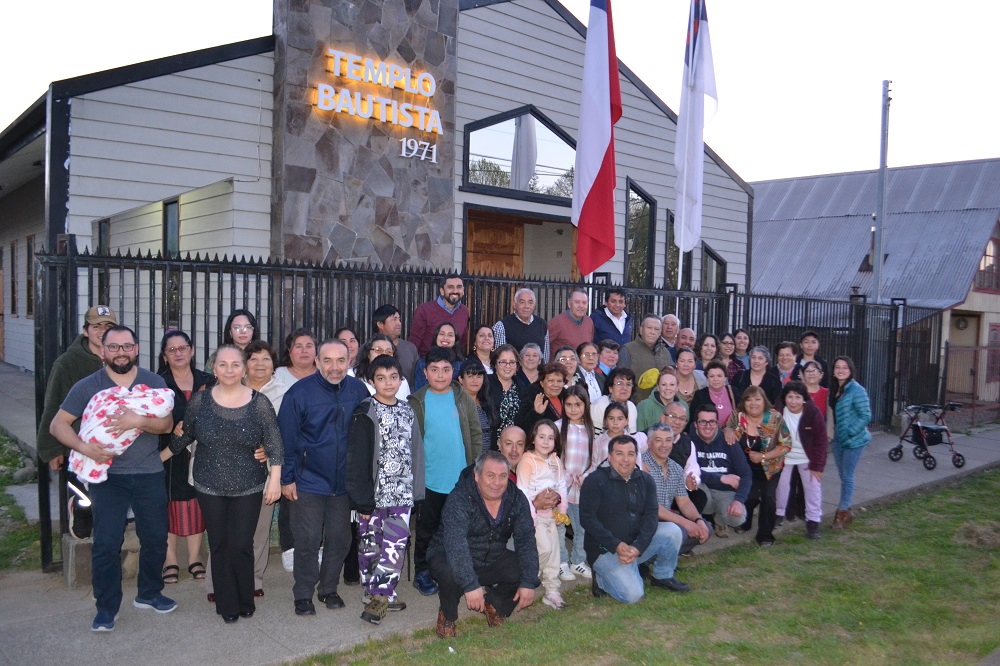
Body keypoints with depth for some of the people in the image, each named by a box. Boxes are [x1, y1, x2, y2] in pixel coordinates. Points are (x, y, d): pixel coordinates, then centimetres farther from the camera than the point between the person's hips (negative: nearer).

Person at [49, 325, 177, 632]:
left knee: (155, 538, 10)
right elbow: (57, 424, -2)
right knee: (106, 543, -3)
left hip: (149, 474, 2)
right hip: (107, 474, -2)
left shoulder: (154, 382, 2)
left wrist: (139, 421, -24)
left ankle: (149, 594, 31)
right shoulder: (87, 386, 0)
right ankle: (107, 607, 14)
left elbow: (167, 424, -5)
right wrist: (83, 447, -18)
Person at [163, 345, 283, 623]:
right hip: (210, 487, 2)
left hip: (248, 488, -2)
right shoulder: (200, 401, -1)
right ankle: (227, 606, 23)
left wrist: (275, 479, -6)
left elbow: (274, 445, -3)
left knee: (242, 546, -1)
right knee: (219, 546, 8)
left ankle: (245, 602, 20)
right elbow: (182, 438, 11)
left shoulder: (259, 403, -7)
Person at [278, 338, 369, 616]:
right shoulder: (300, 392, -12)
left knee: (340, 540, 13)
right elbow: (286, 438, -7)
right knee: (307, 541, 5)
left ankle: (329, 589, 32)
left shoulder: (358, 390, -3)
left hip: (344, 482, 3)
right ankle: (303, 595, 23)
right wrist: (286, 478, -7)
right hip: (308, 482, -3)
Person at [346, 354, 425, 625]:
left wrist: (415, 491, 9)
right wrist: (362, 499, -11)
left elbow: (415, 453, 12)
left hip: (401, 494, 4)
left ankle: (382, 595, 13)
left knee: (395, 547, 1)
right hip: (373, 494, -3)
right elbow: (357, 460, -8)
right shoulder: (365, 414, -6)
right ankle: (379, 594, 19)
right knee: (370, 546, 6)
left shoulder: (407, 412, 8)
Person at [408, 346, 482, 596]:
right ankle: (422, 573, 25)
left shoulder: (464, 399, 2)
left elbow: (476, 435, 4)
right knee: (426, 529, 10)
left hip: (461, 480, 2)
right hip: (428, 480, -2)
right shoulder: (417, 402, -3)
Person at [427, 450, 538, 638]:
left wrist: (528, 583, -22)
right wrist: (471, 585, -44)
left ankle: (494, 604, 14)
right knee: (451, 573, -37)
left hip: (493, 560, 5)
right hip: (450, 557, -4)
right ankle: (447, 616, -2)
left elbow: (526, 540, -11)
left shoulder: (517, 499, -9)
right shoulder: (460, 499, -25)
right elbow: (455, 543, -36)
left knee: (528, 571, -17)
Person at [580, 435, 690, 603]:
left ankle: (663, 576, 8)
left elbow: (651, 514, -5)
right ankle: (601, 579, 7)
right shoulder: (595, 480, -11)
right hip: (605, 549, -5)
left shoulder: (645, 480, 4)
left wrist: (638, 547, -20)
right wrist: (617, 545, -23)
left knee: (672, 531, -16)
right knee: (632, 594, -24)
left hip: (637, 542, 5)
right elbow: (587, 518, -16)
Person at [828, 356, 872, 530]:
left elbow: (866, 416, -18)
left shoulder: (856, 390, -16)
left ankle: (842, 512, 11)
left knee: (847, 476, 0)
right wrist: (830, 430, 7)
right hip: (838, 439, 7)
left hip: (853, 440, -7)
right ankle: (846, 511, 24)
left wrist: (850, 432, -17)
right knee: (843, 476, 13)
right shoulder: (834, 389, 7)